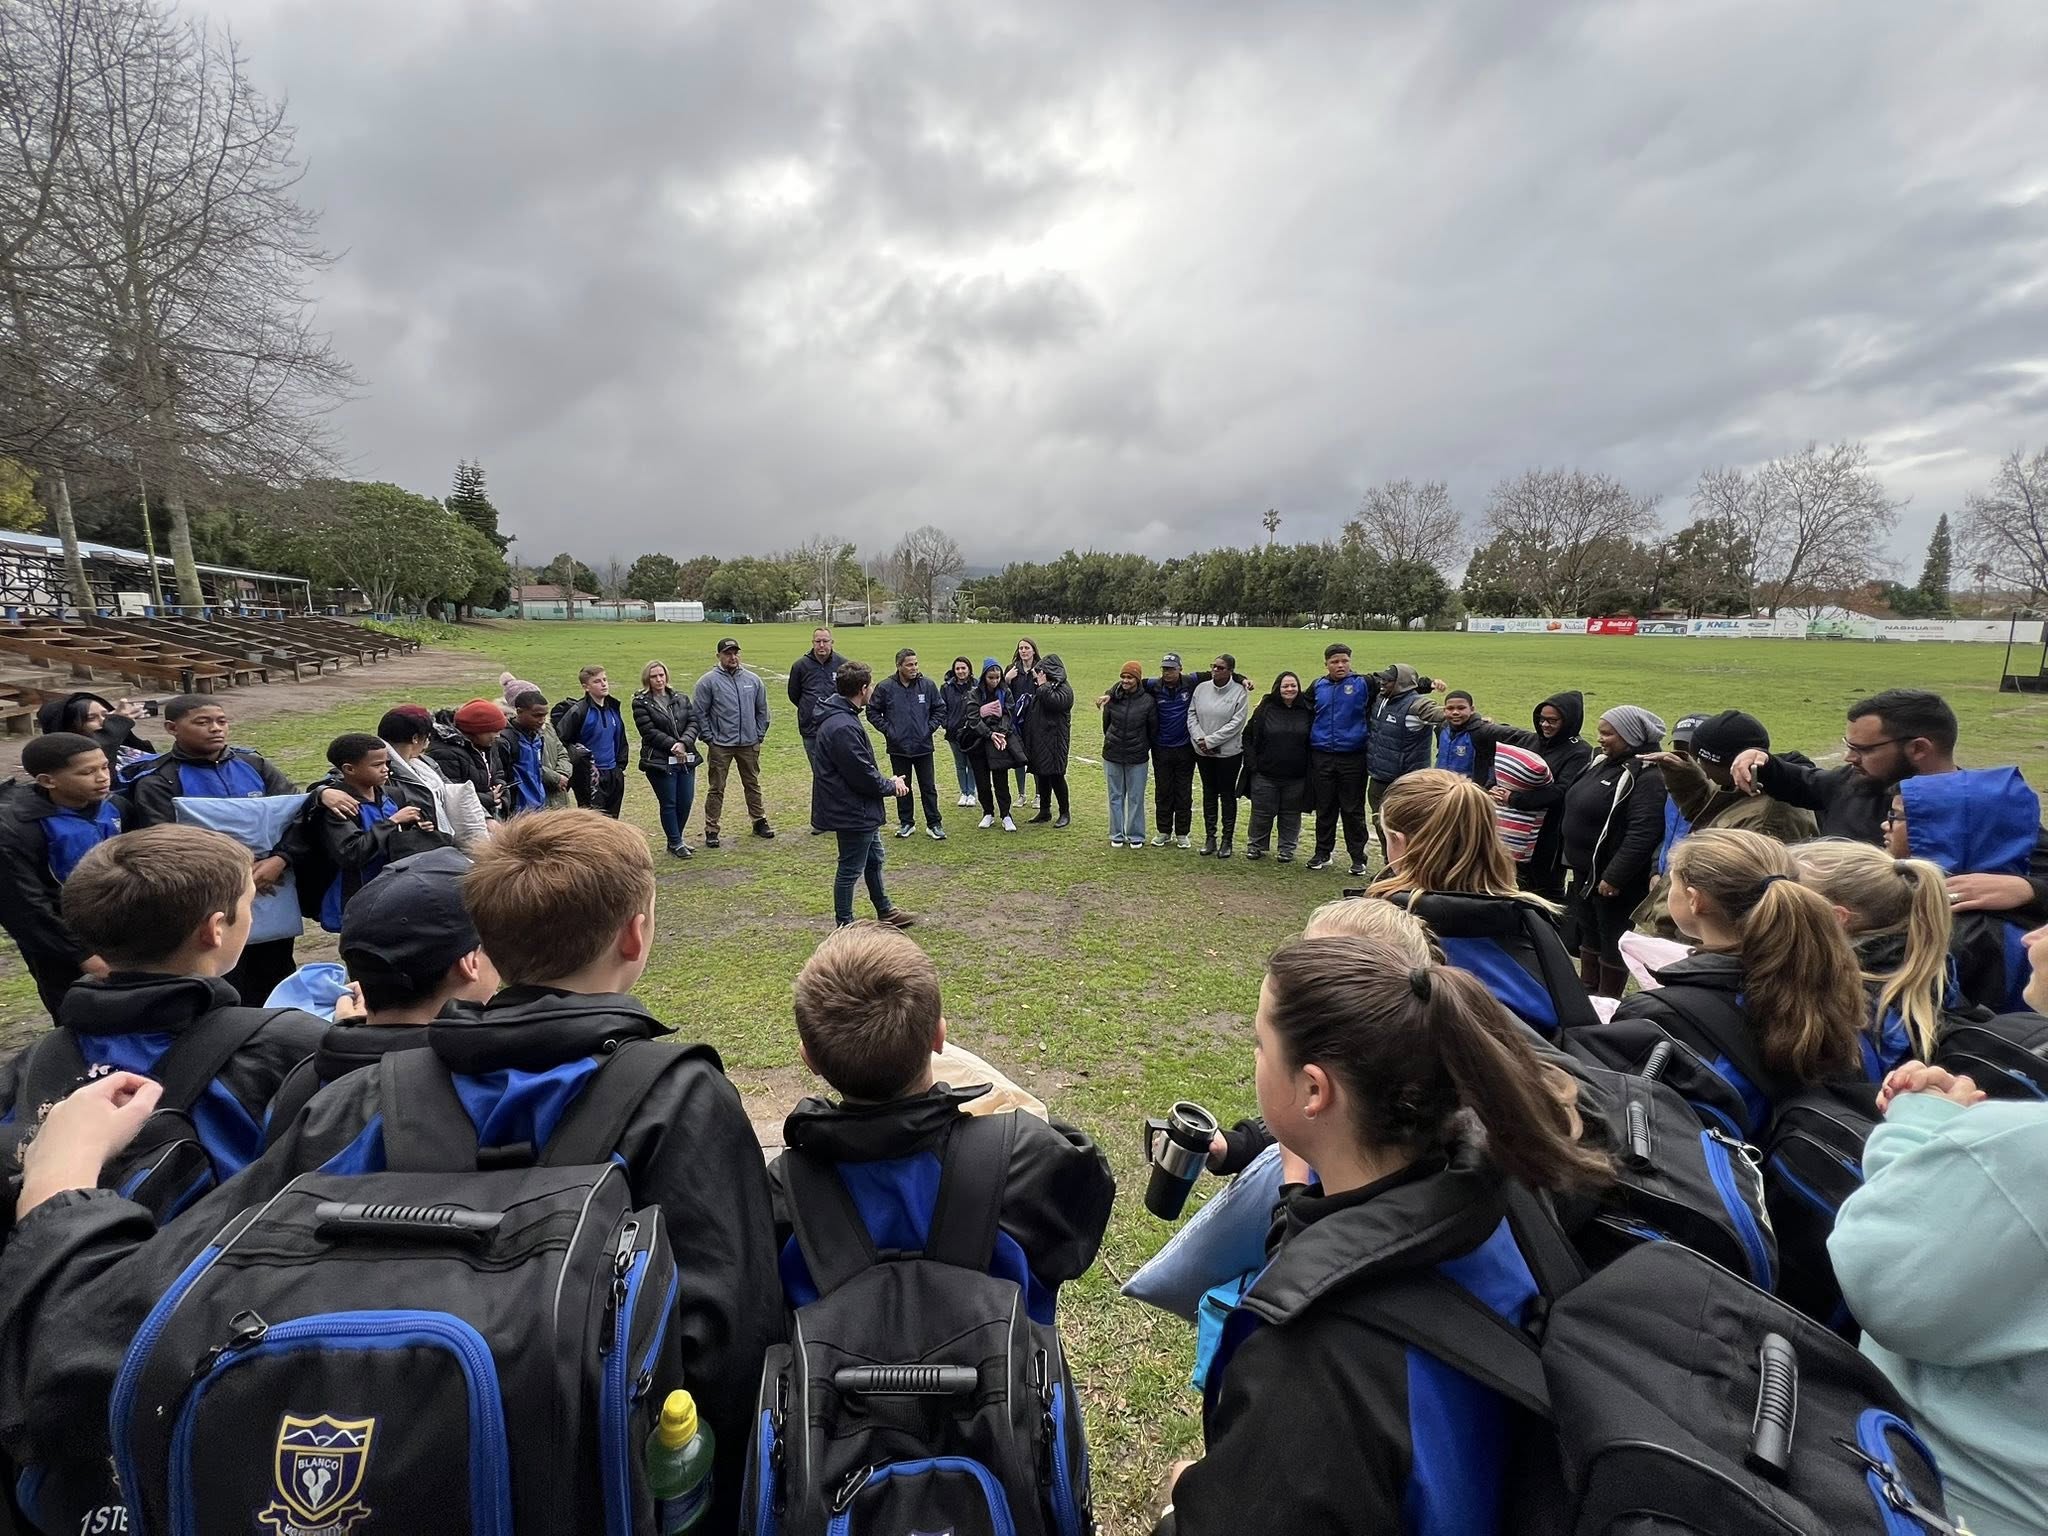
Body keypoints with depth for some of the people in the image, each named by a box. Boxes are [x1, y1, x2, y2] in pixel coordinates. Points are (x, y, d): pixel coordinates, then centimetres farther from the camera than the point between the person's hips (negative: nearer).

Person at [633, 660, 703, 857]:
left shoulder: (682, 699, 11)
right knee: (669, 803, 2)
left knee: (686, 802, 7)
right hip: (659, 761, -4)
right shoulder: (641, 703, -2)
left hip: (686, 759, 4)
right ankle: (675, 843, 15)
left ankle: (675, 839, 25)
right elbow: (649, 732, -11)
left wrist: (683, 743, -15)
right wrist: (673, 745, -16)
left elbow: (694, 723, 2)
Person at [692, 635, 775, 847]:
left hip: (749, 744, 3)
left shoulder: (752, 680, 5)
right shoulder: (708, 681, -6)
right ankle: (711, 830, 10)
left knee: (753, 785, 15)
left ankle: (759, 821, 27)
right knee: (717, 789, 3)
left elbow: (762, 710, 13)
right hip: (721, 745, -3)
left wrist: (760, 734, 7)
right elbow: (699, 713, -5)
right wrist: (709, 738, -8)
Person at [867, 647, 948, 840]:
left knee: (928, 787, 6)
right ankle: (906, 823, 24)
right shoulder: (885, 687, -6)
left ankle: (934, 824, 16)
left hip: (923, 746, 0)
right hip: (898, 747, 0)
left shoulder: (928, 685, -2)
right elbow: (872, 712, 2)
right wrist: (888, 729, -5)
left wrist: (930, 728, -2)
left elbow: (940, 709, 8)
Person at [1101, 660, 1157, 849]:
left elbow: (1153, 729, 2)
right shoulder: (1112, 698, -5)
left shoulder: (1148, 701, -9)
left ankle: (1136, 835, 20)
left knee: (1136, 798, 7)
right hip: (1112, 755, 2)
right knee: (1115, 796, 11)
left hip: (1137, 757, -2)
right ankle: (1116, 835, 22)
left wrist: (1145, 747, 9)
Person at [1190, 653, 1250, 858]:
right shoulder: (1202, 687, 1)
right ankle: (1209, 837, 22)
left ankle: (1227, 840, 15)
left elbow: (1236, 723, -16)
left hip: (1229, 752, -4)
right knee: (1209, 793, 12)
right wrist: (1199, 738, -12)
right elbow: (1191, 714, 3)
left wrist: (1211, 740, -18)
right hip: (1203, 752, 4)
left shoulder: (1240, 692, -10)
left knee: (1227, 795, 5)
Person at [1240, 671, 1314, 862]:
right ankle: (1255, 846, 23)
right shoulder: (1266, 709, -2)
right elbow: (1249, 736, 1)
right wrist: (1252, 764, -6)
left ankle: (1287, 849, 24)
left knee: (1291, 814, 11)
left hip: (1296, 777, 1)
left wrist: (1310, 768, 0)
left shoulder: (1308, 711, 1)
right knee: (1262, 812, 7)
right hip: (1265, 775, -1)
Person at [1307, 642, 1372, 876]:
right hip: (1322, 757, 3)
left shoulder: (1363, 684, -3)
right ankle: (1323, 853, 24)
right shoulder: (1318, 686, 8)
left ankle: (1358, 858, 16)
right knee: (1324, 809, 12)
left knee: (1353, 810, 5)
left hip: (1353, 758, -3)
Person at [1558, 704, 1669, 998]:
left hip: (1612, 877, -9)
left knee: (1612, 942, 5)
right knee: (1588, 933, 19)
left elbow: (1642, 834, -28)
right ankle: (1587, 994, 34)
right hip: (1586, 870, 9)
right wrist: (1576, 860, 20)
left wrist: (1614, 876, -27)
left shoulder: (1646, 776, -20)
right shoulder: (1605, 763, 9)